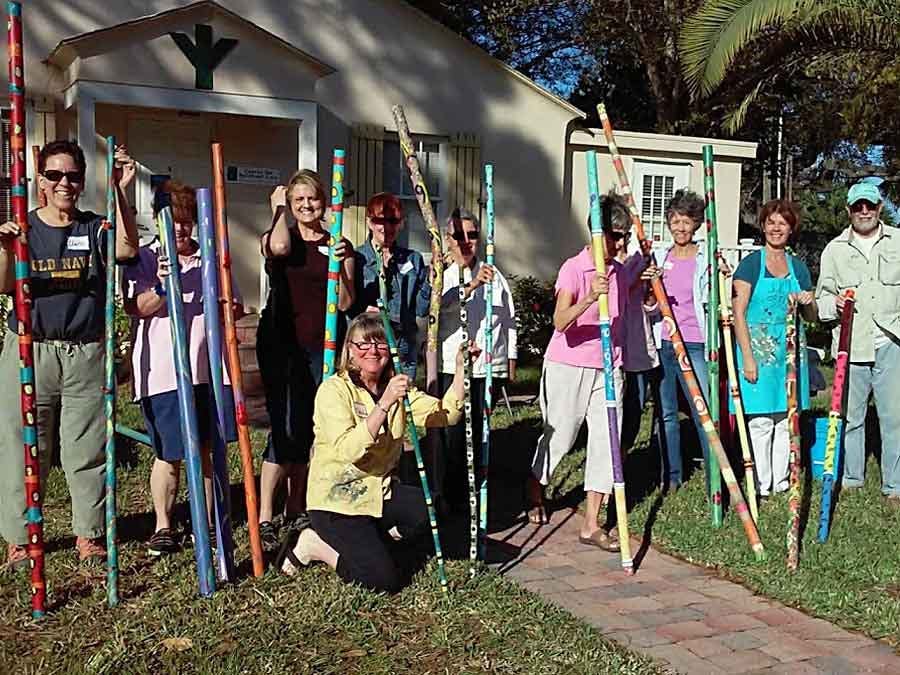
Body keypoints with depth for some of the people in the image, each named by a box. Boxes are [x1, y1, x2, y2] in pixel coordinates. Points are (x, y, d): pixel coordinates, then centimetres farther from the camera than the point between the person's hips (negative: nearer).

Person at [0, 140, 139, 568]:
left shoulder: (96, 228, 5)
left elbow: (127, 249, -18)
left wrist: (120, 192, -26)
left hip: (86, 355, 1)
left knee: (87, 451, 7)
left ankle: (88, 536, 20)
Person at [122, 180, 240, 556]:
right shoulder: (144, 259, 1)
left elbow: (236, 306, 18)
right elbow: (136, 308, -9)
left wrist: (228, 309, -5)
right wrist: (161, 286, -26)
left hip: (208, 368, 4)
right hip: (162, 372, -3)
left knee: (206, 450, 10)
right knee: (169, 454, 2)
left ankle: (206, 522, 24)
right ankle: (163, 527, 18)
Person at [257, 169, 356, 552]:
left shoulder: (338, 245, 9)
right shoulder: (276, 235, 4)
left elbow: (344, 303, 2)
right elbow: (280, 247, -23)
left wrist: (341, 263, -14)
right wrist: (279, 209, -6)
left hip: (321, 347, 3)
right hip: (280, 344, -3)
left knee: (307, 431, 9)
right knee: (284, 429, -11)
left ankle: (295, 513, 21)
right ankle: (265, 519, -6)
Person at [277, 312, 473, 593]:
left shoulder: (396, 387, 5)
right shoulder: (334, 389, -15)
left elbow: (445, 414, -7)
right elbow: (348, 450, -30)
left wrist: (460, 370, -18)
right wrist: (385, 404, -37)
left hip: (380, 491, 6)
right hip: (337, 500, -6)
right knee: (384, 580, -17)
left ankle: (359, 543, 1)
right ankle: (315, 544, 7)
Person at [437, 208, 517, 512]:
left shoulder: (494, 275, 12)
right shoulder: (441, 275, 4)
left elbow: (509, 320, 15)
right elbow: (443, 302, -18)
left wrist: (511, 360, 13)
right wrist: (472, 285, -31)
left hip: (489, 364, 2)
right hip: (451, 364, -2)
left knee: (479, 431, 5)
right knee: (453, 431, -4)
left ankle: (476, 495, 18)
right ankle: (451, 496, 8)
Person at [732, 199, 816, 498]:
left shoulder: (798, 267, 12)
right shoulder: (751, 264, -2)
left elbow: (812, 317, 18)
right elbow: (739, 313, -8)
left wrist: (808, 302, -6)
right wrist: (747, 357, -15)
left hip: (790, 350, 5)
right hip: (758, 348, -5)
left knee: (786, 420, 9)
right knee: (760, 422, -3)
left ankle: (781, 482, 20)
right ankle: (761, 486, 7)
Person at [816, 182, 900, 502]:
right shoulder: (835, 249, 11)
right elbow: (822, 299, 14)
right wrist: (833, 303, -7)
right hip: (850, 344, 1)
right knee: (850, 415, 8)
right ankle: (850, 478, 22)